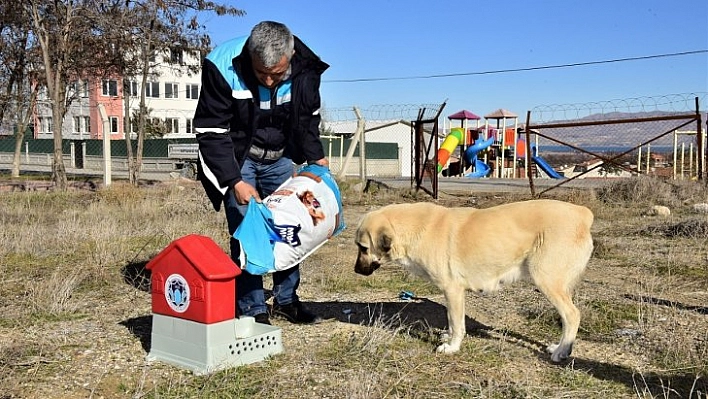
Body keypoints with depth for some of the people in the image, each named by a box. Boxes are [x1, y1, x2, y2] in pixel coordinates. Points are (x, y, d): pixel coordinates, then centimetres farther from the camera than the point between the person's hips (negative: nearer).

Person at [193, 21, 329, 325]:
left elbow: (308, 118, 2)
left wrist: (316, 156, -6)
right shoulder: (223, 67, -29)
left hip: (280, 158, 4)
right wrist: (234, 182, -27)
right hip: (236, 159, -4)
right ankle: (253, 311, 1)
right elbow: (211, 132, -22)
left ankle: (286, 299, 22)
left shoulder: (305, 69, -18)